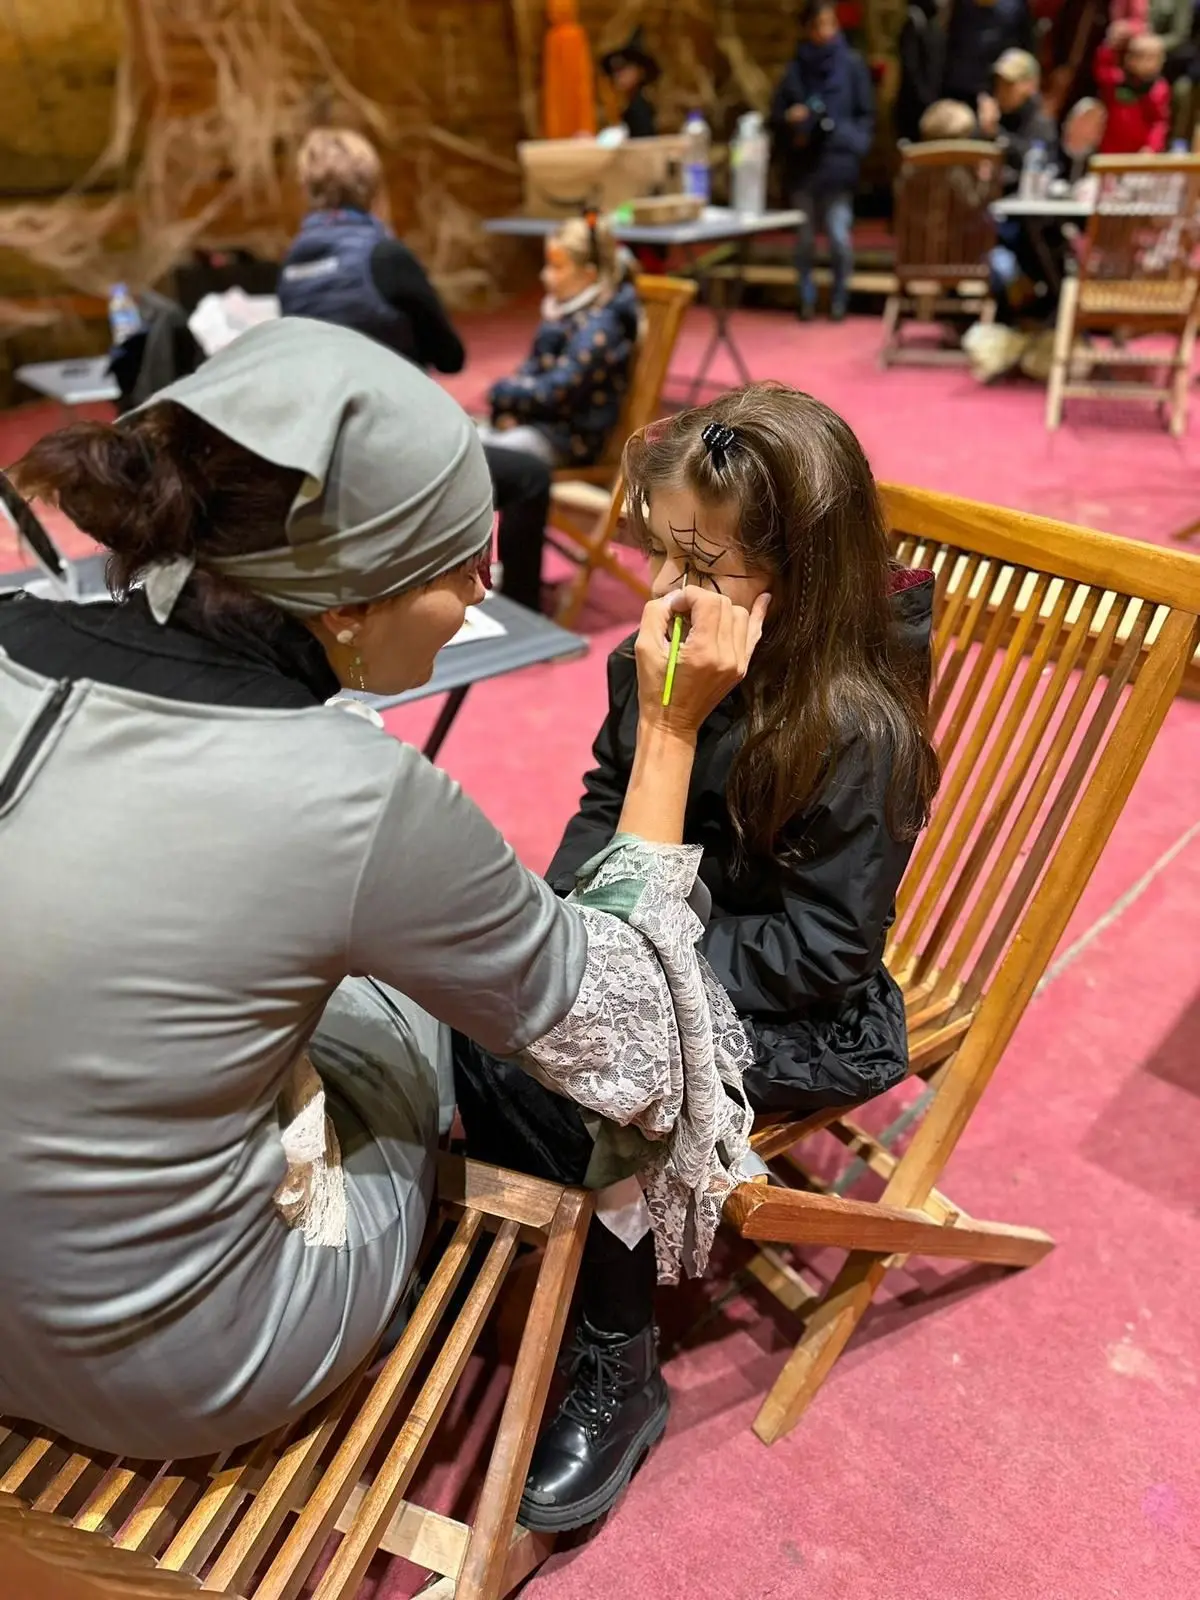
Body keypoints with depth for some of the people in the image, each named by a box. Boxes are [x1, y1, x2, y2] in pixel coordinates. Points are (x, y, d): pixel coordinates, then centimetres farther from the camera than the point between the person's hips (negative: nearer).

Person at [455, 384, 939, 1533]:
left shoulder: (857, 731, -22)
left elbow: (824, 948, -19)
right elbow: (605, 804, 10)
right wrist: (565, 916, -6)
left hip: (794, 1016, -6)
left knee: (582, 1081, -26)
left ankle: (618, 1370, 0)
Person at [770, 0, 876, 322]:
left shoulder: (852, 65, 4)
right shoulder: (795, 68, 7)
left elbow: (866, 115, 6)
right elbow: (776, 115, 10)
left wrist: (851, 141, -10)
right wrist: (790, 121, -11)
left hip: (838, 162, -2)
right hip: (803, 163, 2)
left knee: (838, 233, -9)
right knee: (805, 236, 4)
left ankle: (840, 298, 7)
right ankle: (807, 299, 16)